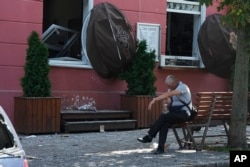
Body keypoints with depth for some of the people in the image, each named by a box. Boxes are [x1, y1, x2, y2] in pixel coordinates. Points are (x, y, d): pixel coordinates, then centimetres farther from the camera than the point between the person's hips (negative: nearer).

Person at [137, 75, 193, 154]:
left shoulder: (183, 87, -15)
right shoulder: (171, 88, 13)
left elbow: (168, 94, -29)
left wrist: (155, 100, -35)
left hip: (183, 114, -7)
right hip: (174, 113, 7)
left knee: (164, 116, -28)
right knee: (164, 123, -24)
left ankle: (149, 136, -21)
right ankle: (160, 148, -28)